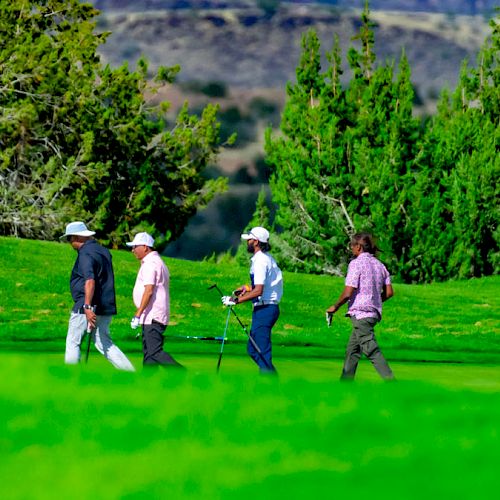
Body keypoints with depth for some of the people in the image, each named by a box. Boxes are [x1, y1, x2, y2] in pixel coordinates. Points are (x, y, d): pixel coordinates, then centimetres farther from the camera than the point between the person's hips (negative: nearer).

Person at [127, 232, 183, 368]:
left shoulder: (150, 264, -12)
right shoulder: (158, 262, 21)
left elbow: (149, 291, -21)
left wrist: (138, 314, -22)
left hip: (152, 316, -11)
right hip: (154, 316, 11)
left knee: (154, 352, -15)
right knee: (149, 352, 10)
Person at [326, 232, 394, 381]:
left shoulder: (356, 263, -12)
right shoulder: (379, 264, 11)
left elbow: (348, 293, -16)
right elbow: (389, 292, 9)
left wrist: (335, 307, -1)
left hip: (360, 313, -8)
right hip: (374, 312, 8)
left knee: (371, 350, -11)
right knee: (352, 351, 17)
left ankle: (391, 383, -19)